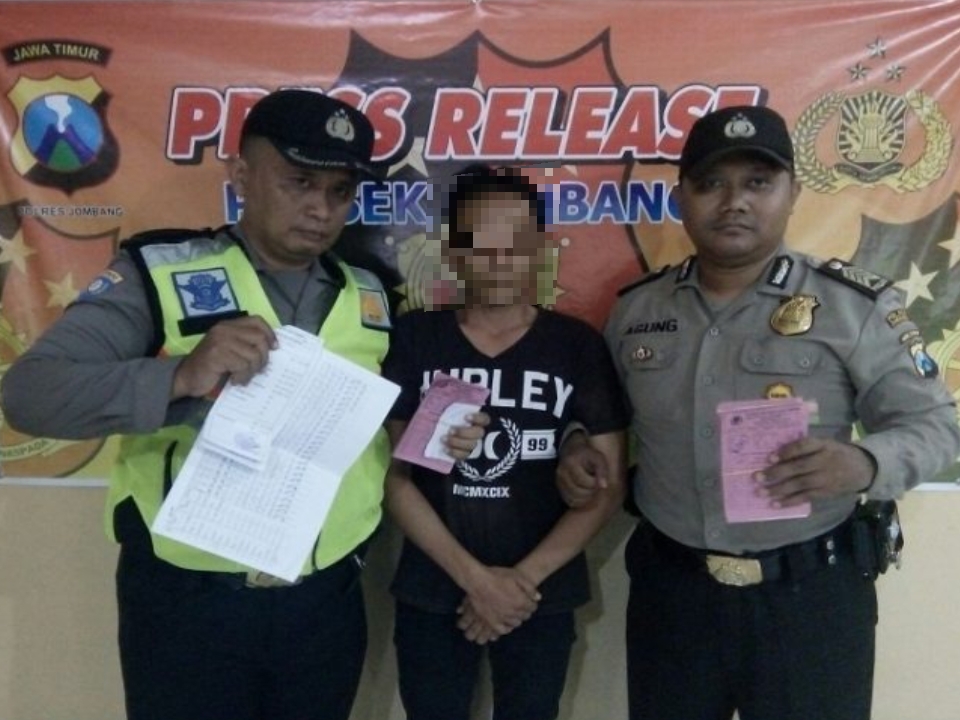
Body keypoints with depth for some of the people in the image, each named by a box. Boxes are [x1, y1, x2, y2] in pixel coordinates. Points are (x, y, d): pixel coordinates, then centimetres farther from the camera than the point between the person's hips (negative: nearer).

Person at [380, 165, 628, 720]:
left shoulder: (578, 347, -4)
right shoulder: (413, 339, -4)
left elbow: (608, 485, -4)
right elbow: (394, 476, -5)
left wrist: (524, 578, -11)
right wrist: (474, 576, -12)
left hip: (542, 597, 0)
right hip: (431, 593, 0)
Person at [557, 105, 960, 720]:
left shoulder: (855, 305, -9)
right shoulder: (638, 308, 3)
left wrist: (864, 462, -26)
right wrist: (578, 449, -4)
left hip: (812, 595, -3)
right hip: (670, 588, 3)